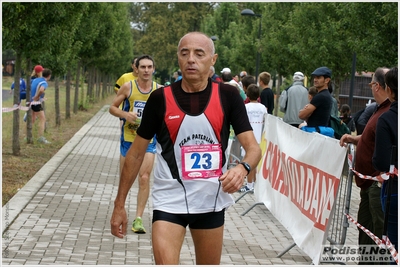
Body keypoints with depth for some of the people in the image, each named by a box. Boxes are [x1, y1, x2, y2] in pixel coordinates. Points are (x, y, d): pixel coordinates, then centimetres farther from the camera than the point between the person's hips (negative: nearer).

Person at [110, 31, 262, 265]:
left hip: (211, 201, 2)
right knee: (165, 262, -17)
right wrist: (120, 204, 1)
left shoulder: (227, 96, -6)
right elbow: (136, 153, 1)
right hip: (169, 200, -2)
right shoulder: (160, 98, -7)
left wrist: (243, 168, -32)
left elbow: (253, 147, -8)